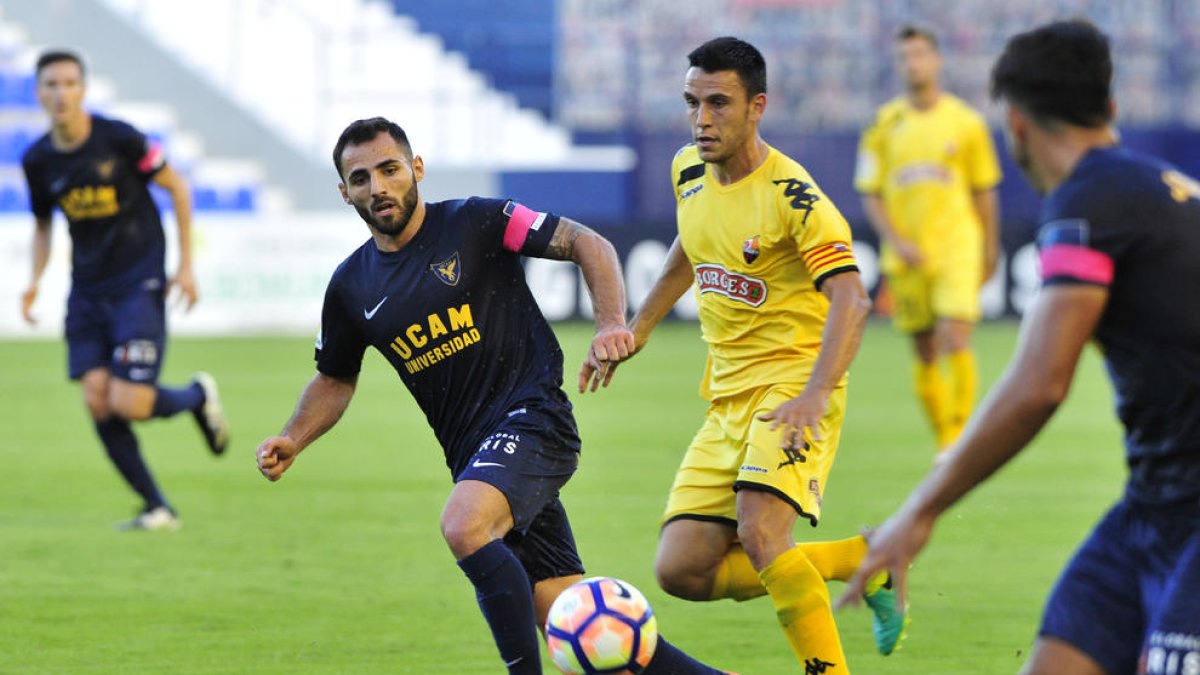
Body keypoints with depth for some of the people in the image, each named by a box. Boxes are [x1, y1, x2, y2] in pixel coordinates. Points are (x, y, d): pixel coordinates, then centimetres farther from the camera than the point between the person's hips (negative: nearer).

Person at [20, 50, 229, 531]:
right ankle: (157, 509, 4)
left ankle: (197, 396, 19)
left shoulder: (119, 139, -13)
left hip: (140, 284, -5)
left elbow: (177, 187, -2)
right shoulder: (38, 161, 1)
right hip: (87, 289, 5)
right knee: (97, 400, -8)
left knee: (129, 403, -16)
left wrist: (186, 265, -4)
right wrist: (35, 280, 0)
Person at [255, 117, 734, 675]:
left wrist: (611, 325, -19)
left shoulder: (473, 223, -5)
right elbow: (335, 379, 25)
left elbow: (589, 245, -4)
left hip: (533, 417, -5)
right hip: (476, 455, 5)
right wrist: (292, 441, 8)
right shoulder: (351, 287, 10)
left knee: (463, 526, -33)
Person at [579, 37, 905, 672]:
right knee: (682, 571, -2)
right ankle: (858, 562, 14)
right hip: (727, 398, 8)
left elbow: (850, 299, -26)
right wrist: (634, 331, 28)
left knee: (760, 536, -30)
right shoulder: (688, 170, 6)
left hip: (793, 381, -8)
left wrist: (816, 393, -39)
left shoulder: (792, 195, -17)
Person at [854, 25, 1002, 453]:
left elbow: (984, 190, 9)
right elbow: (870, 193, 5)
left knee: (955, 341, -16)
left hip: (956, 246, -2)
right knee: (925, 353, 6)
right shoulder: (884, 124, 3)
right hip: (906, 254, 2)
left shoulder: (965, 121, 2)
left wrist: (989, 251, 11)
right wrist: (896, 242, -8)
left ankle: (959, 437, -10)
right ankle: (944, 440, 17)